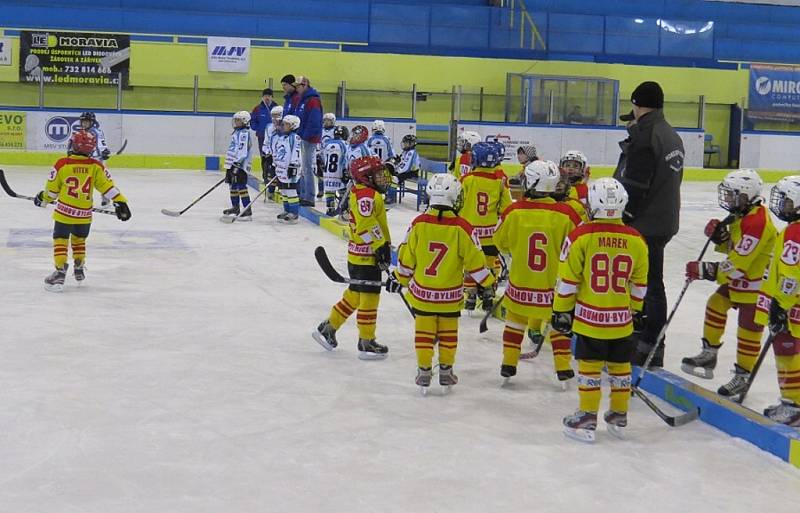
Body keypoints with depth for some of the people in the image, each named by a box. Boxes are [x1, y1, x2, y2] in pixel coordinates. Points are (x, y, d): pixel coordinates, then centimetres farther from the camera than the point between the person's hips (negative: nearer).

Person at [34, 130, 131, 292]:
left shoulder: (62, 164, -11)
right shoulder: (96, 166, -6)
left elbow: (51, 189, -1)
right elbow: (108, 186, -6)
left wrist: (43, 199, 18)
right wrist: (120, 202, -1)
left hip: (64, 212, -3)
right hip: (84, 214, 3)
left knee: (60, 241, 6)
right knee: (79, 239, 23)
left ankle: (60, 272, -3)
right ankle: (79, 270, 33)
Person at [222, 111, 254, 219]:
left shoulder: (244, 133, -14)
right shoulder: (237, 132, 20)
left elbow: (242, 150, -22)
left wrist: (237, 163, -27)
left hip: (240, 165, -11)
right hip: (233, 164, 11)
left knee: (241, 187, -14)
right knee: (233, 186, 19)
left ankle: (248, 211, -17)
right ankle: (235, 208, 34)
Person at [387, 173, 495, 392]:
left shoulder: (418, 224, -10)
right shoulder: (462, 228, -15)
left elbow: (406, 258, -2)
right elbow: (474, 261, -9)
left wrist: (399, 279, 14)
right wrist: (488, 283, 5)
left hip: (421, 291, 1)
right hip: (450, 295, -1)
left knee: (423, 332, 12)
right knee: (448, 333, 15)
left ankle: (424, 371, 16)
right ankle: (446, 371, 22)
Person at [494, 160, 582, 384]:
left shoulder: (514, 211, -13)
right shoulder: (566, 215, -16)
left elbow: (501, 243, 3)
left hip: (520, 282, 1)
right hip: (554, 283, 0)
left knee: (516, 320, 19)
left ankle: (509, 364, 22)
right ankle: (563, 368, 17)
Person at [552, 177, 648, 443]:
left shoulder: (580, 237, -12)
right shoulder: (636, 240, -1)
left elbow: (567, 280, -8)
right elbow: (639, 284, 8)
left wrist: (562, 311, 3)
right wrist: (635, 310, 22)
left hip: (589, 317, -3)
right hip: (622, 318, 3)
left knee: (589, 366, 4)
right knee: (620, 366, 15)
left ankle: (587, 419, 8)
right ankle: (619, 417, 26)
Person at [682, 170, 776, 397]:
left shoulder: (756, 223, -27)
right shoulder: (742, 216, 7)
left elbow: (737, 265, -30)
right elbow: (733, 248, 15)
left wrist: (705, 270, -27)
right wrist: (720, 236, -6)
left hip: (756, 283, -10)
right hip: (738, 279, 11)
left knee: (749, 328, -3)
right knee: (716, 304, 11)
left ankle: (743, 376, 8)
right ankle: (709, 354, 22)